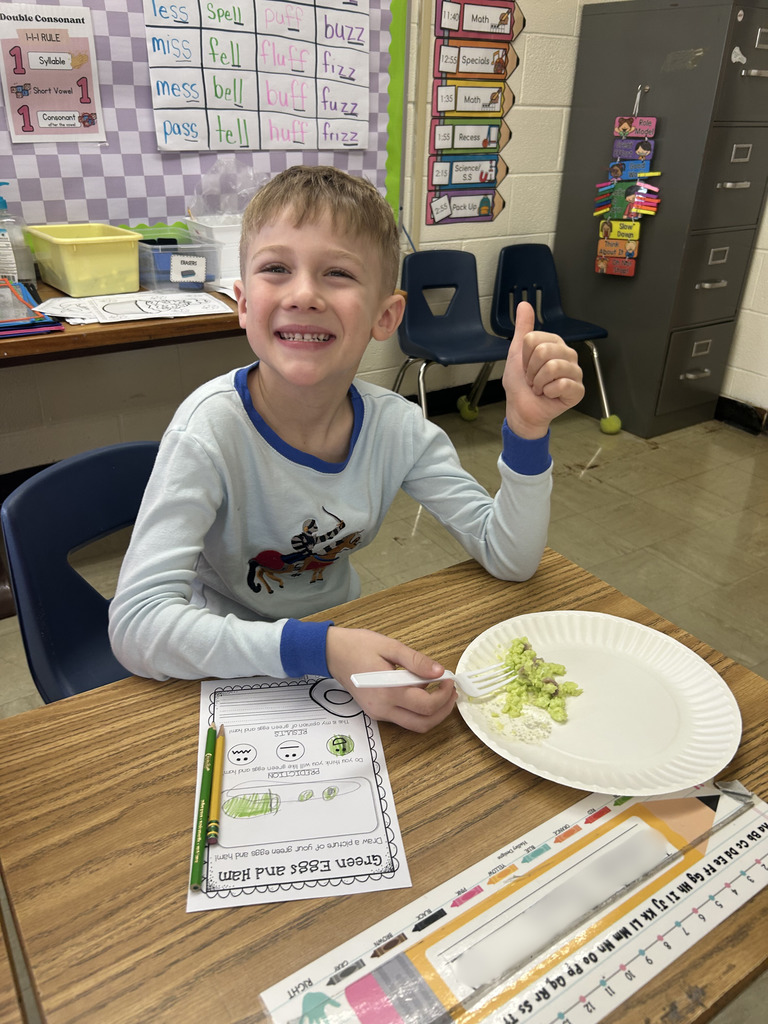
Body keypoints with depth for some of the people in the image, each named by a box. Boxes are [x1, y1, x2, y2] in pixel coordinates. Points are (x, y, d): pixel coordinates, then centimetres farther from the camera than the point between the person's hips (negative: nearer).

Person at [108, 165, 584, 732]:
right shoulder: (213, 427, -25)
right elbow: (136, 623, -30)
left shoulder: (396, 425, -13)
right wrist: (321, 650, -41)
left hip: (344, 639, 3)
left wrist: (527, 428, -24)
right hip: (232, 668, -3)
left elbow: (510, 558, -9)